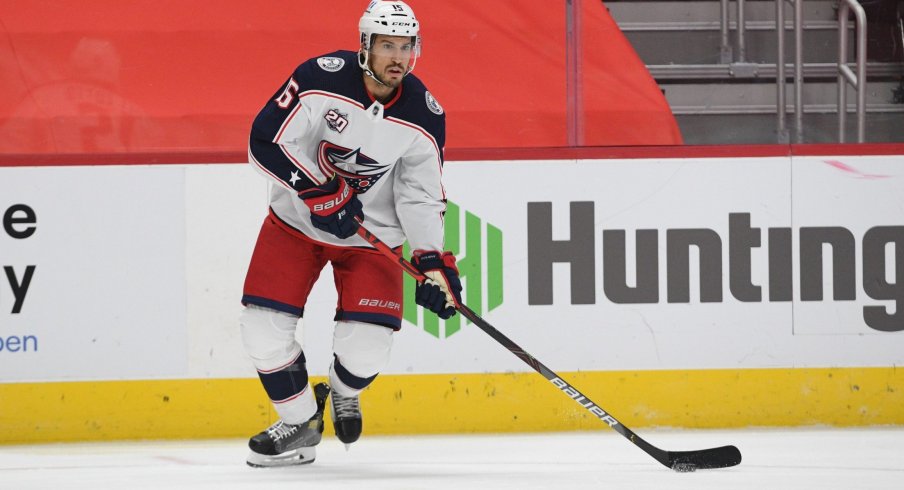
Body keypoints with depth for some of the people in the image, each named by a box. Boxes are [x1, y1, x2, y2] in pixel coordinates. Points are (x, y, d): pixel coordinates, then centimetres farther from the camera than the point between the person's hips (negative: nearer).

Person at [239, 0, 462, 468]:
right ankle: (300, 421, 14)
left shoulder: (424, 117, -13)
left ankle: (343, 393, 26)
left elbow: (422, 196, -5)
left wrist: (432, 261, -16)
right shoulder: (322, 79, -21)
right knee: (263, 328, -10)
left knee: (367, 346, -12)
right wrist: (320, 192, -27)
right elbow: (265, 142, -20)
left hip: (371, 235, 1)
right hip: (296, 219, -1)